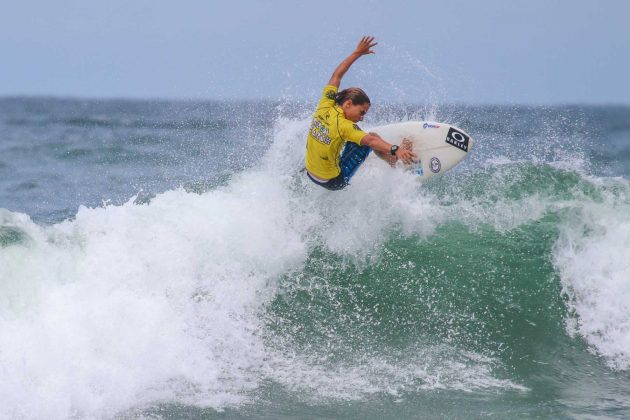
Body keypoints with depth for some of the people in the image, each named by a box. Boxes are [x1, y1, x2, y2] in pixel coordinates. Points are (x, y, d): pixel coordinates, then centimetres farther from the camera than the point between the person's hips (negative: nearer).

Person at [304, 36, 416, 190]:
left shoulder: (325, 106, -8)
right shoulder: (344, 126, -26)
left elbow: (337, 75, 5)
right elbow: (370, 140, -41)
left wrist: (357, 53, 11)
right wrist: (395, 150, -51)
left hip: (311, 173, 7)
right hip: (333, 182, -7)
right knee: (372, 136, -2)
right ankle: (394, 162, 17)